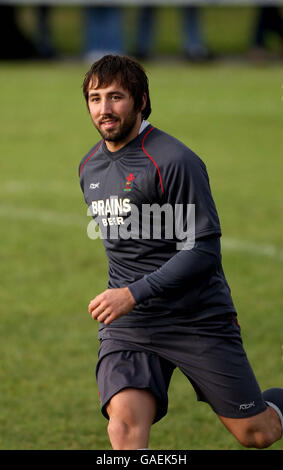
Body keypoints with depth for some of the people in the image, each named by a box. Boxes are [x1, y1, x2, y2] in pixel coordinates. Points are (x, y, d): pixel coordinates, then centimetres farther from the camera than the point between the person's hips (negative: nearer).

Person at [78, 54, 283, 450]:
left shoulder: (174, 161, -15)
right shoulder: (90, 167, 9)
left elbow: (202, 251, -19)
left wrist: (133, 294, -24)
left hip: (198, 321, -5)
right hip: (127, 324, 5)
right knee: (125, 421, -22)